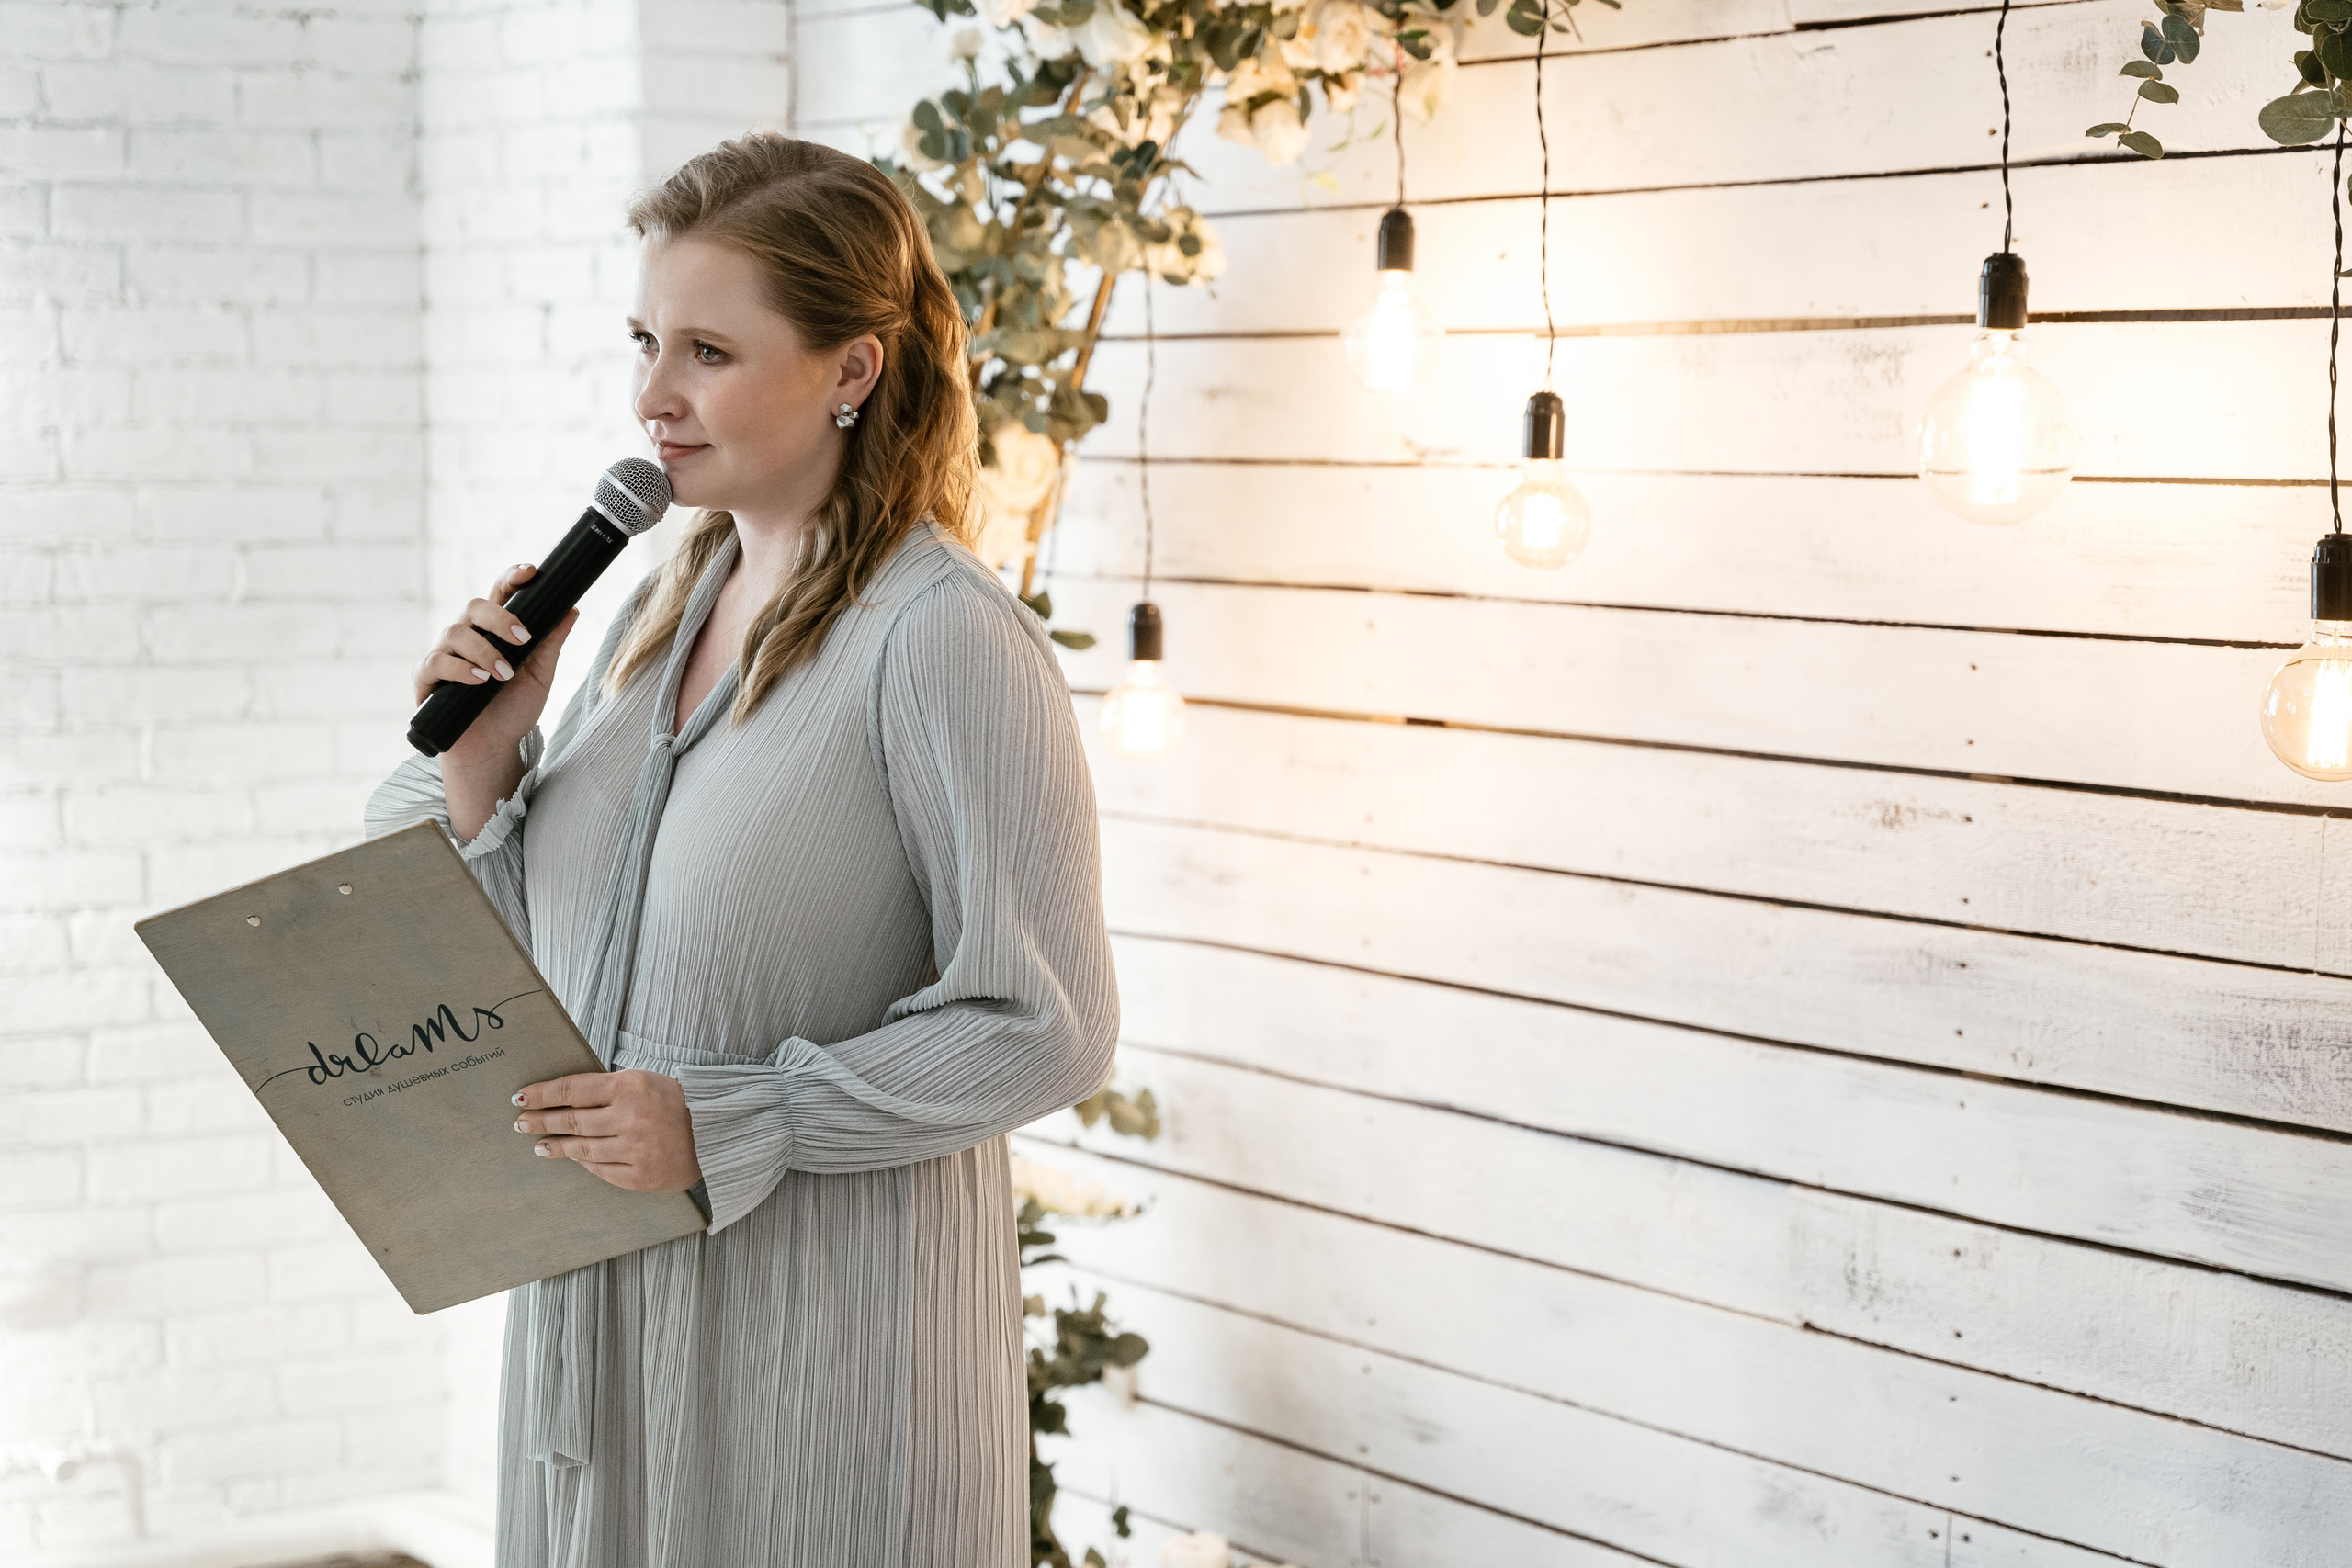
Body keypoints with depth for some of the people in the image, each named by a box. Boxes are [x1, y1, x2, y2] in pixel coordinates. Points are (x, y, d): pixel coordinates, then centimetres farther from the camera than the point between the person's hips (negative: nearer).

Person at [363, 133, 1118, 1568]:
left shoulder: (947, 639, -17)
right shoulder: (660, 605, 8)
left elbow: (1045, 1028, -19)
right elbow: (553, 954, 12)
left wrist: (728, 1128, -21)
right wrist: (480, 756, -5)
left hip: (825, 1327, -7)